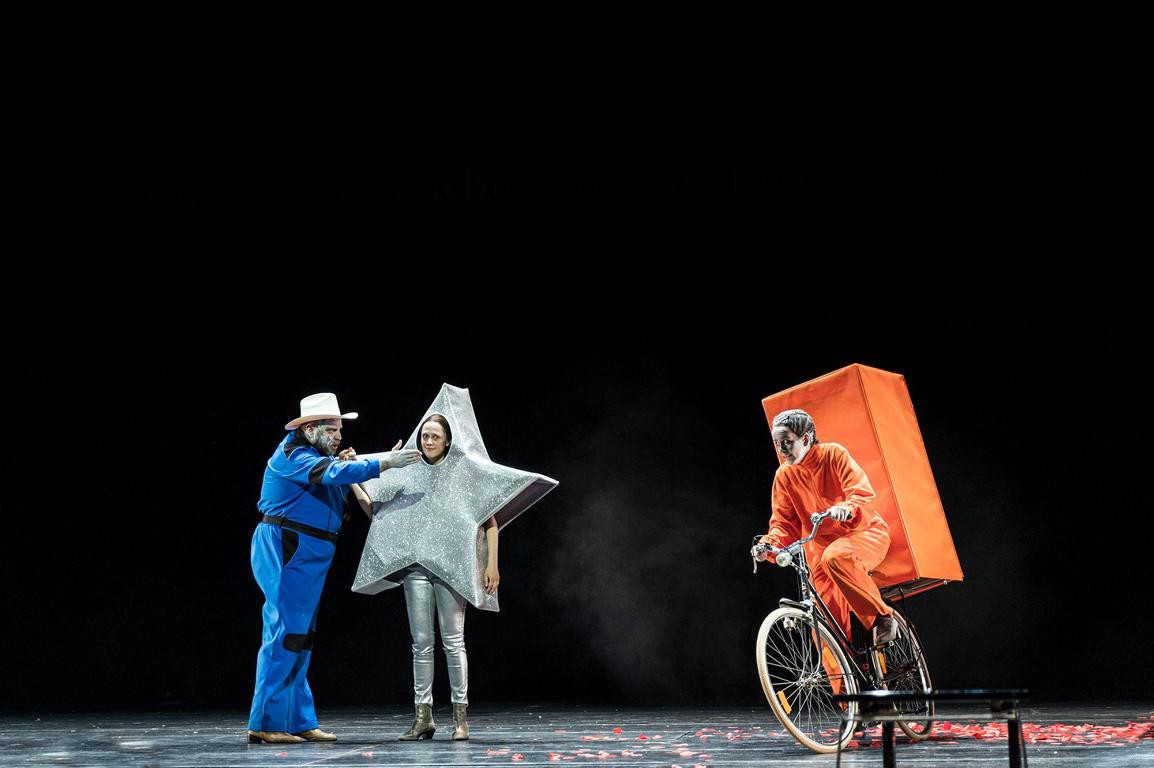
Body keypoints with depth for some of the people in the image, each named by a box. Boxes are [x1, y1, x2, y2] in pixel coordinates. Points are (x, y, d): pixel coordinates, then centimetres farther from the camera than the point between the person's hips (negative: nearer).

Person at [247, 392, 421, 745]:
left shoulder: (314, 456, 16)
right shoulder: (293, 456, -15)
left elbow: (332, 485, 18)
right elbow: (332, 474, -31)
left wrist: (342, 466, -2)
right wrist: (384, 463, -36)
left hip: (306, 556, 10)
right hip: (287, 553, -10)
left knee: (300, 638, 11)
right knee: (284, 634, -11)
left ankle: (299, 722, 15)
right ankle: (265, 724, -8)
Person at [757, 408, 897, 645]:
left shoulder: (833, 454, -9)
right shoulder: (784, 476, 3)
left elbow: (862, 490, -20)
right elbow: (783, 521, 4)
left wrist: (846, 508, -42)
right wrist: (769, 543, -18)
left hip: (863, 531, -5)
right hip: (822, 543, 5)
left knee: (835, 557, -37)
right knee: (830, 613, -7)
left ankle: (881, 616, -21)